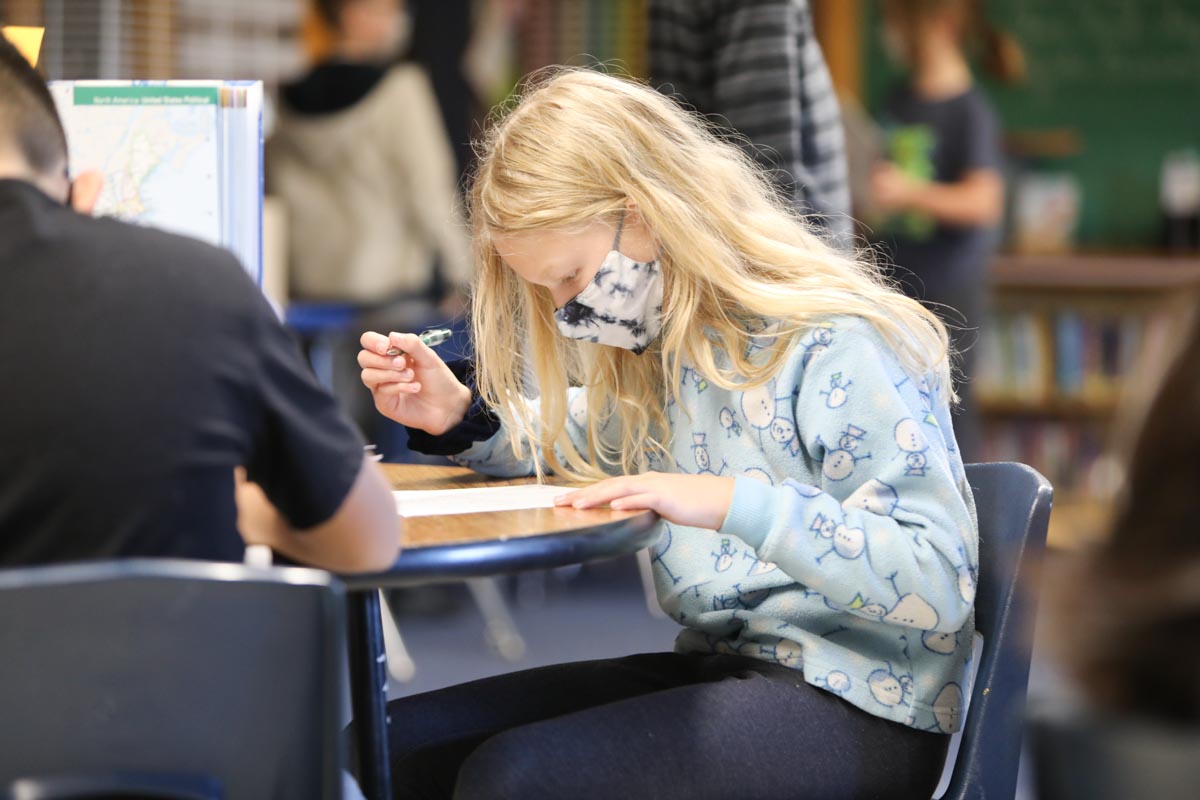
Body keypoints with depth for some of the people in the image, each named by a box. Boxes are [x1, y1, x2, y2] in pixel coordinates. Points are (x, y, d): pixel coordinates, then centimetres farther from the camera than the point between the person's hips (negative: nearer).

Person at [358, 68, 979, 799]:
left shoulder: (841, 352, -17)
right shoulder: (659, 342, 9)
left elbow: (940, 587, -24)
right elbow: (584, 444, 32)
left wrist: (737, 504, -32)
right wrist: (461, 416, 11)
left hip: (856, 709, -8)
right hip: (716, 665, 9)